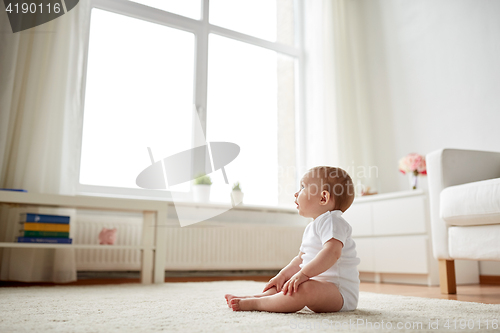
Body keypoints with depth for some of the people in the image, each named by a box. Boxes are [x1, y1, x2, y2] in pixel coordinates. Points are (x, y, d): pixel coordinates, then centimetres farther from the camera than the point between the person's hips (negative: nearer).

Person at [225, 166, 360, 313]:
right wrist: (282, 275, 10)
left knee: (305, 288, -37)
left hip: (341, 291, -11)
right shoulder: (311, 227, 19)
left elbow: (333, 251, -31)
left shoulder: (331, 221, -14)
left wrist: (304, 274, -36)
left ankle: (255, 303, -29)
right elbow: (301, 259, 22)